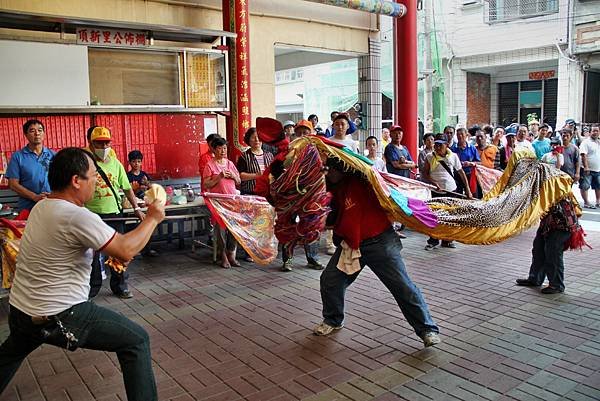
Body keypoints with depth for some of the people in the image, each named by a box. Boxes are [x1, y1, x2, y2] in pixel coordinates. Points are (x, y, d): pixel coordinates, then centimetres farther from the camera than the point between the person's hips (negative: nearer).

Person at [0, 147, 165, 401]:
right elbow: (127, 251, -22)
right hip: (60, 318, -9)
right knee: (136, 341, 0)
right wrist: (153, 218, -10)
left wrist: (111, 253, 8)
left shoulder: (41, 207, 4)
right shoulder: (77, 217, -24)